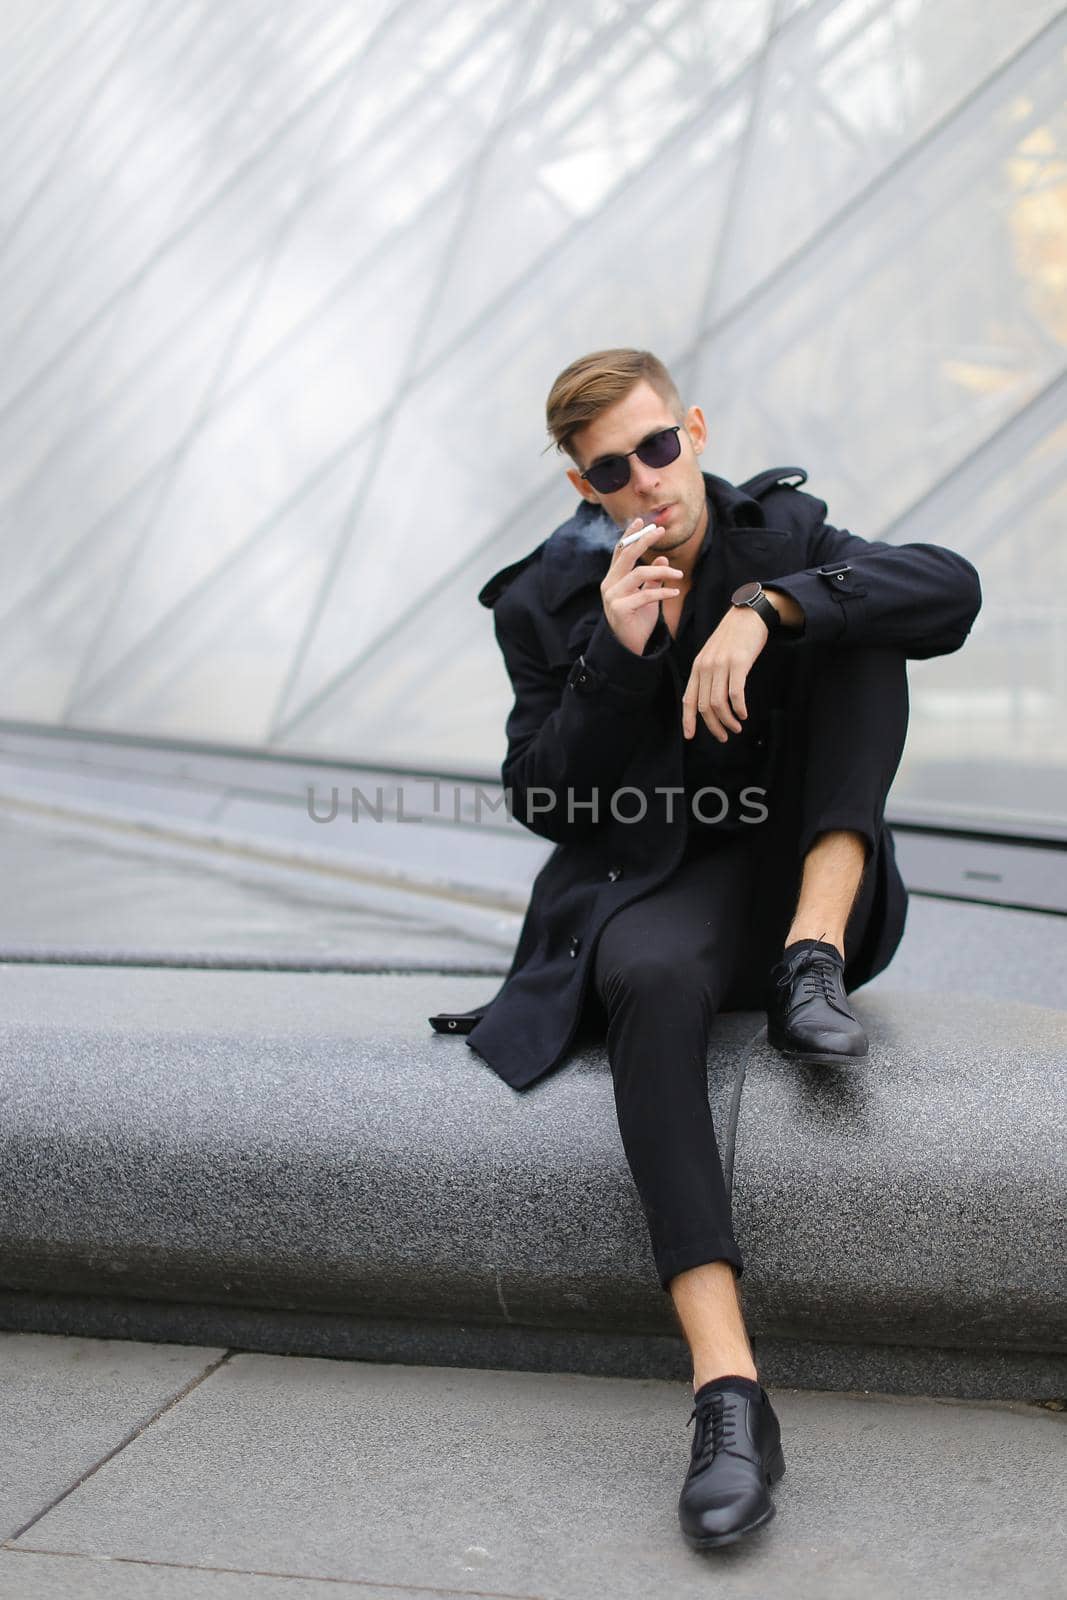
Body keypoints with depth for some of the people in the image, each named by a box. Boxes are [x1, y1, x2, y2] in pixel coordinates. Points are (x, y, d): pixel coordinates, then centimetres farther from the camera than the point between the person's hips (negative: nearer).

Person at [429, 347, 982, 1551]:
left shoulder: (780, 535, 2)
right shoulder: (551, 599, 1)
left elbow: (951, 591, -16)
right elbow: (543, 805, -4)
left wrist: (765, 607, -29)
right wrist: (614, 657, -18)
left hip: (794, 876, 2)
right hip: (649, 895, -2)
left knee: (849, 624, -16)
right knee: (654, 975, -41)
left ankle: (812, 960, -24)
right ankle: (727, 1389, -47)